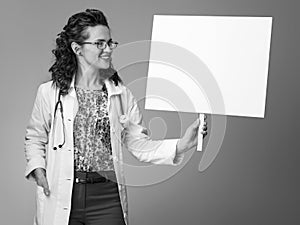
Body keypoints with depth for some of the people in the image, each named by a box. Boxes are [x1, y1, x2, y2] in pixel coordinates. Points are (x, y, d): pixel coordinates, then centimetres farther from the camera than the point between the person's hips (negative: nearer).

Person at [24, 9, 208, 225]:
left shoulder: (121, 95, 3)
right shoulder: (50, 92, -1)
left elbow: (140, 145, 3)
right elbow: (35, 138, 12)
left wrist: (181, 145, -9)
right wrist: (37, 169, -3)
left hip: (107, 199, 1)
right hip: (61, 198, -1)